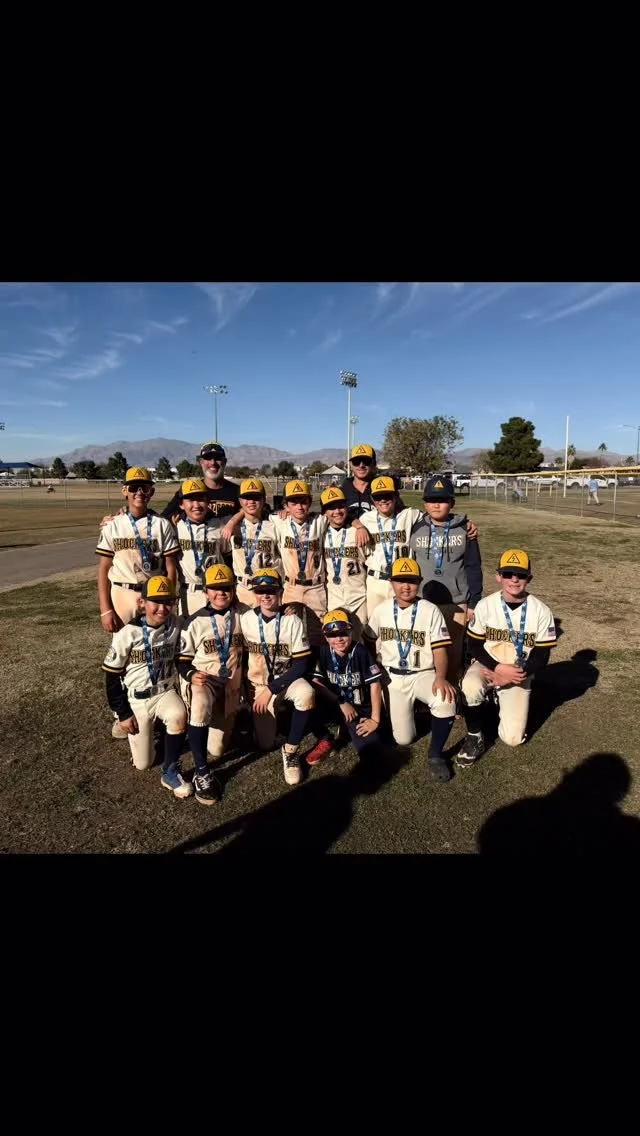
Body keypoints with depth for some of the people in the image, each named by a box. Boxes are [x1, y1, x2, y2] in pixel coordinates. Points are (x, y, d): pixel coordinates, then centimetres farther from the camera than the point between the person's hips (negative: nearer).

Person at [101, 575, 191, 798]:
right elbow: (112, 675, -8)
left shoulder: (176, 628, -9)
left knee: (179, 715, -34)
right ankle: (148, 726, 36)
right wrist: (123, 713, -7)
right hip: (137, 699, -1)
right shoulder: (128, 634, -16)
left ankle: (170, 771, -12)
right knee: (143, 763, 5)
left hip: (166, 692, 1)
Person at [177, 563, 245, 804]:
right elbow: (182, 659, -1)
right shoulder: (196, 622, -6)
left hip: (230, 684, 3)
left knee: (217, 750, 6)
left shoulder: (240, 615, -1)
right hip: (201, 680, -2)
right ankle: (202, 774, -29)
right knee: (201, 704, -41)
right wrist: (191, 675, -22)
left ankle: (222, 719, 40)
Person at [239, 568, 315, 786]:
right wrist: (246, 689, 1)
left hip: (286, 679, -2)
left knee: (306, 694, -36)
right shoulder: (245, 619, -8)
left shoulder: (292, 621, -15)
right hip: (258, 685, 2)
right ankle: (273, 713, 34)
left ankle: (290, 751, -16)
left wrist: (271, 690, -21)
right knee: (265, 744, -1)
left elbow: (301, 664, -17)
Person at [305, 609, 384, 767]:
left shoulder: (360, 652, -14)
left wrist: (375, 719, -13)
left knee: (370, 751, -22)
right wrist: (341, 702, -17)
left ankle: (349, 728, 14)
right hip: (333, 705, 2)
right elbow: (315, 682, -9)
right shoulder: (324, 652, -6)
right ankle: (325, 741, 2)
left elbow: (375, 684, -12)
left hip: (360, 709, -1)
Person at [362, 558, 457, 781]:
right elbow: (368, 642, 14)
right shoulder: (381, 610, 2)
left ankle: (435, 755, -10)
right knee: (403, 738, -2)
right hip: (392, 677, 2)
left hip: (423, 675, -2)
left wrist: (440, 677, -28)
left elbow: (439, 648, -11)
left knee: (446, 701, -34)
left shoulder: (430, 611, -7)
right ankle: (409, 708, 33)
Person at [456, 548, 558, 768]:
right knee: (471, 687, -37)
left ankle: (502, 701, 25)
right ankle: (474, 738, -9)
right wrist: (499, 668, -21)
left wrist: (509, 676, -19)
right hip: (487, 666, -1)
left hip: (519, 675, 1)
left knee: (512, 738, -9)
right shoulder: (485, 606, -13)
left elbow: (541, 657, -8)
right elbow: (474, 646, -5)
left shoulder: (541, 612, -12)